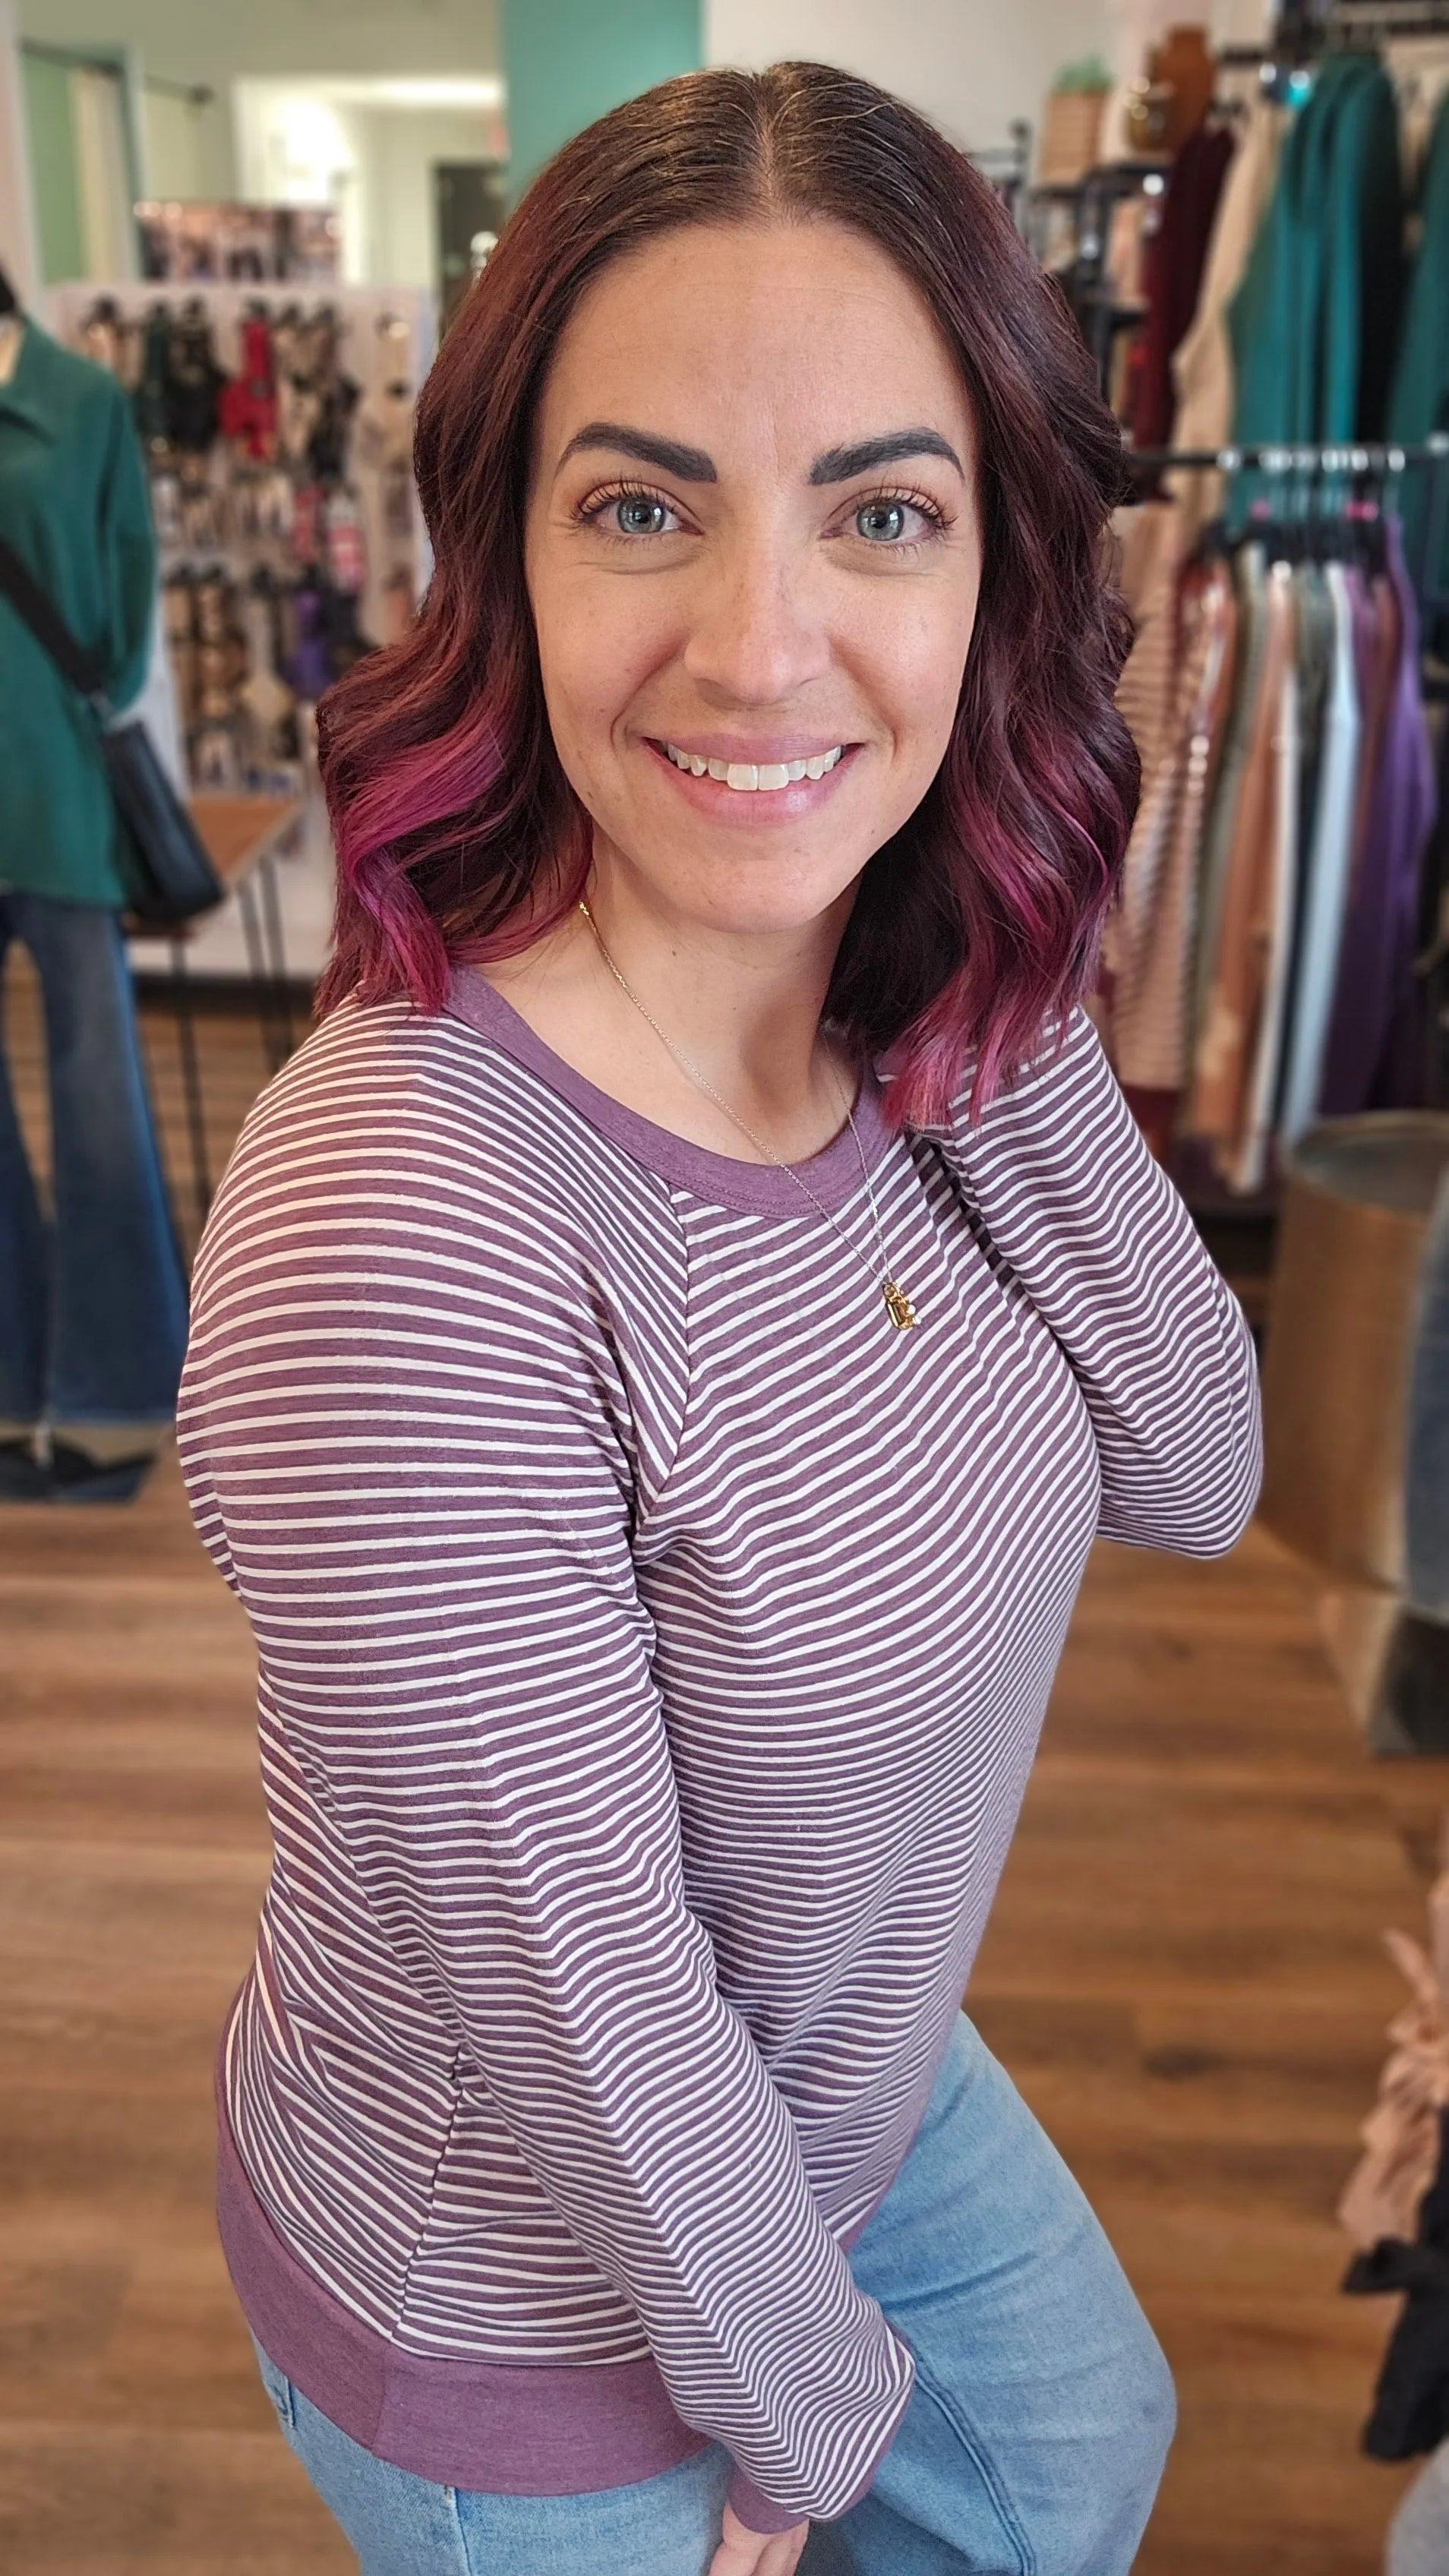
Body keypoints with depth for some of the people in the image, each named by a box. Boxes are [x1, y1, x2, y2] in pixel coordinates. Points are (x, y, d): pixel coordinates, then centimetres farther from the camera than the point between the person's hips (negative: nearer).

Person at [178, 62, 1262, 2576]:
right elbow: (579, 1998, -28)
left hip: (867, 2084, 6)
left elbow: (1193, 1478, -8)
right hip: (537, 2309, -6)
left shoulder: (916, 1044, -14)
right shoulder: (404, 1236, -38)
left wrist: (1011, 1027, -22)